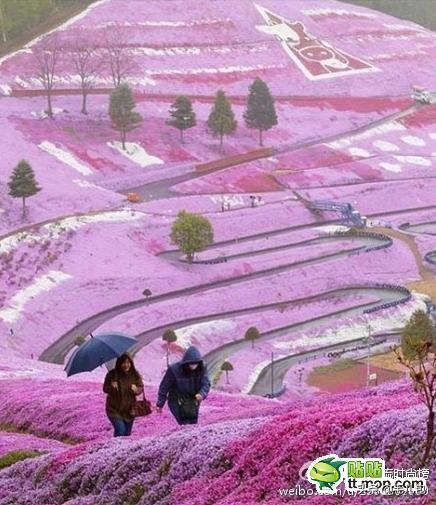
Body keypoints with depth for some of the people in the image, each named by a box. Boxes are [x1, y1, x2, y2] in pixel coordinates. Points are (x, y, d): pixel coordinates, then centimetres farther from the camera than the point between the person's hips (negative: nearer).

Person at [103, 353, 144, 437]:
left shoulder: (135, 375, -2)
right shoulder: (112, 374, -10)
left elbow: (141, 388, 5)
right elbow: (105, 388, -3)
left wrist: (136, 390, -19)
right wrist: (112, 388, -25)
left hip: (129, 409, 3)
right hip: (114, 409, -3)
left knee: (127, 433, 11)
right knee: (120, 430, -20)